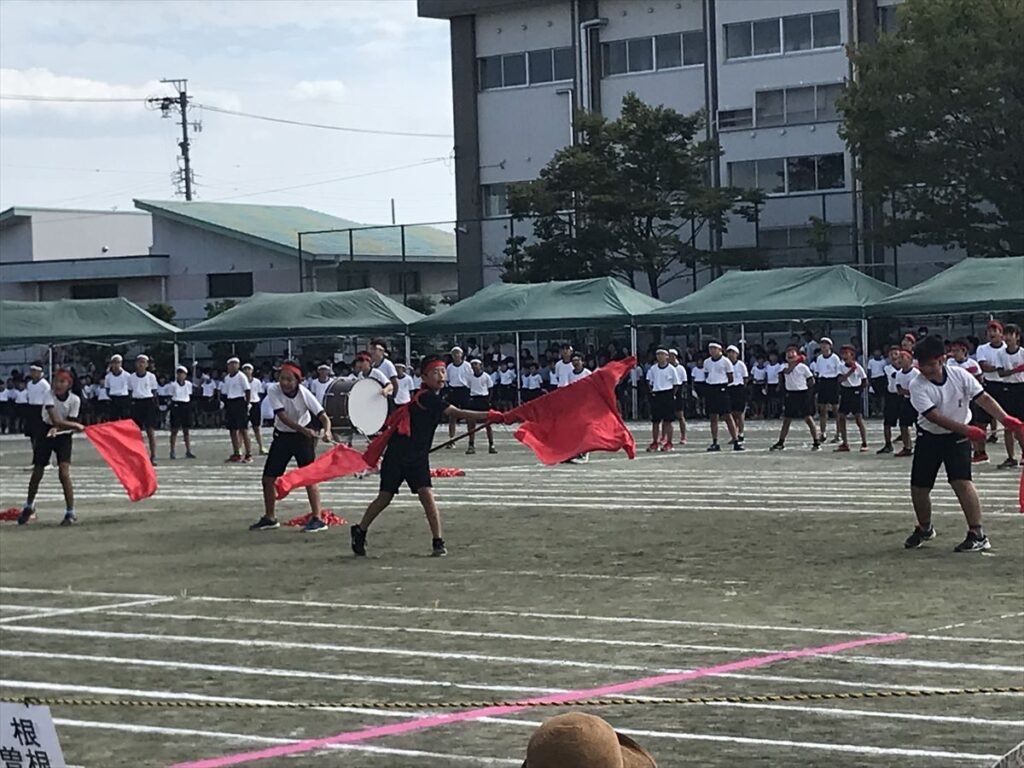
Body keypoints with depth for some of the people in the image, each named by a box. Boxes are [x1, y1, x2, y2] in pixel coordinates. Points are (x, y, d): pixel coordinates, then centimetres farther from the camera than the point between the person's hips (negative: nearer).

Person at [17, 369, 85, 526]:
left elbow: (69, 423, -11)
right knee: (37, 473, 6)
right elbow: (55, 420, -27)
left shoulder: (75, 400, -14)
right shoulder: (49, 394, -18)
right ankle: (29, 506, 31)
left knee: (64, 473, -17)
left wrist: (58, 428, -30)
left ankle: (70, 513, -11)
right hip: (46, 433, 1)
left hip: (63, 436, -1)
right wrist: (78, 426, -28)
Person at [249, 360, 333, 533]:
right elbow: (283, 416, -27)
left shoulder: (304, 394, -24)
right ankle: (269, 518, 21)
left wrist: (326, 431, -48)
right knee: (268, 478, 6)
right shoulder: (273, 390, -20)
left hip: (303, 436, -3)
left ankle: (317, 519, -7)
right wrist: (304, 430, -40)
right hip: (282, 435, 3)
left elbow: (323, 416, -26)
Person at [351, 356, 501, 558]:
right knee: (385, 497, 4)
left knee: (426, 494, -11)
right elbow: (458, 414, -29)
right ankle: (360, 531, 26)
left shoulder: (434, 399, 7)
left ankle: (438, 542, -11)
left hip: (417, 457, 6)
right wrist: (489, 416, -33)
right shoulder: (426, 397, -21)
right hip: (397, 454, -6)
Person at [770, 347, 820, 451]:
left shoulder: (802, 367, -3)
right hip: (790, 395, 4)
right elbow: (786, 371, -12)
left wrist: (803, 386, -1)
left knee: (808, 419, -6)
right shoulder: (785, 367, 9)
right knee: (786, 420, 9)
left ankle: (816, 442, -2)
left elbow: (812, 381, 1)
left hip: (803, 394, -4)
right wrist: (794, 363, -13)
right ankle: (780, 443, 16)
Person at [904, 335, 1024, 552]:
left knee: (961, 482, -19)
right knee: (918, 487, 3)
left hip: (957, 437, -1)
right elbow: (935, 416, -25)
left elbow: (983, 399, -14)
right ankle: (925, 528, 31)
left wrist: (1005, 419, -30)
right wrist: (966, 430, -33)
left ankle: (978, 535, -13)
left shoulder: (960, 376, -14)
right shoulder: (917, 386, -18)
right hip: (929, 437, 1)